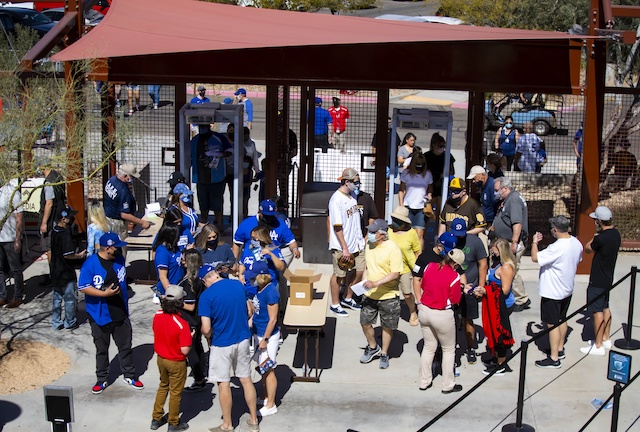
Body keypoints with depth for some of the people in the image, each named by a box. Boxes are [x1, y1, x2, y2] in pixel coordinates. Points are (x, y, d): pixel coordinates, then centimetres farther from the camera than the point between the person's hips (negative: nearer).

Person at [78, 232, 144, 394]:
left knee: (125, 346, 14)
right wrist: (105, 293, -25)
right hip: (100, 316, -4)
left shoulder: (119, 259, -1)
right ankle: (102, 379, 27)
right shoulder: (90, 264, -17)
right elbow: (83, 287, -18)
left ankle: (129, 375, 30)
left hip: (121, 314, 4)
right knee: (101, 349, 13)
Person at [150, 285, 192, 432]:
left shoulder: (157, 315, -13)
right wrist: (189, 340, -9)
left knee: (163, 387, 26)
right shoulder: (182, 324, -30)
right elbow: (185, 350, -27)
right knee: (175, 392, 13)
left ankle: (156, 419, 36)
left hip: (161, 358, 6)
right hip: (176, 363, -5)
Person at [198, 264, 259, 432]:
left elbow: (206, 329, -21)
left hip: (222, 344, -5)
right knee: (246, 380, 15)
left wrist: (208, 335, 2)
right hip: (242, 340, 5)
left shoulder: (206, 296, -18)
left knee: (224, 384, 9)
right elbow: (250, 311, 9)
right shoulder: (238, 285, -2)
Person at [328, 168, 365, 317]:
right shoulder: (336, 200, -19)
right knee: (339, 275, 5)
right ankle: (335, 304, 19)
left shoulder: (352, 196, 6)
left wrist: (361, 239, 17)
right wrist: (345, 249, -20)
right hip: (341, 246, -8)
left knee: (358, 271, 13)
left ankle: (347, 299, 32)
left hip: (356, 243, 8)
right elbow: (337, 227, -20)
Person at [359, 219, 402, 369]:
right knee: (365, 323, 9)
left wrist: (376, 283, -32)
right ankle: (373, 348, 33)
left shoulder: (393, 249, -20)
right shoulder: (368, 244, 0)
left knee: (387, 326, 10)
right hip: (369, 294, 5)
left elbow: (395, 274, -23)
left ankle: (384, 354, 29)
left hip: (388, 296, -5)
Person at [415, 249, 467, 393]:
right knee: (448, 350, 14)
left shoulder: (430, 266, -4)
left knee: (428, 347, 21)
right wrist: (463, 291, 7)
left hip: (424, 311, 6)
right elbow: (455, 300, -10)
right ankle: (448, 385, 21)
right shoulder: (454, 276, -20)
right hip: (442, 315, -6)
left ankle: (424, 381, 28)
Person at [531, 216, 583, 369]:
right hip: (567, 290, 9)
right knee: (562, 320, 22)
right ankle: (560, 349, 36)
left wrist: (534, 242, -11)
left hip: (552, 293, -9)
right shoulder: (576, 243, -2)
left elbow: (535, 258, -27)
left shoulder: (557, 248, -30)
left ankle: (554, 359, 6)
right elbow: (578, 260, 15)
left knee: (553, 324, 0)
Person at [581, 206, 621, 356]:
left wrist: (595, 236, 1)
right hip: (608, 279, 9)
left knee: (597, 311, -3)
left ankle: (598, 346, 2)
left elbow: (587, 249, -8)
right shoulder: (615, 234, 2)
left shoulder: (601, 238, -26)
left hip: (597, 281, -9)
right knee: (605, 308, 20)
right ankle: (606, 339, 31)